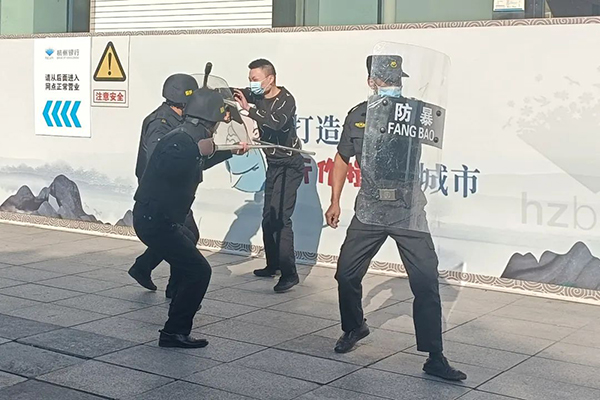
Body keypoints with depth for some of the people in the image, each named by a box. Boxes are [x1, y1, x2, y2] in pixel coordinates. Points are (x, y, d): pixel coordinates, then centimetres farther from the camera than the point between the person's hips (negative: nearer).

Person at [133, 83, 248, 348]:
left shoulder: (188, 139, 11)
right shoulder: (180, 140, -20)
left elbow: (201, 163, 34)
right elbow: (166, 167, -42)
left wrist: (232, 152, 40)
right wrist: (198, 149, -36)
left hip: (155, 217, 11)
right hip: (155, 220, -11)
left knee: (188, 240, 37)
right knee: (199, 272, -12)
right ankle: (174, 333, -8)